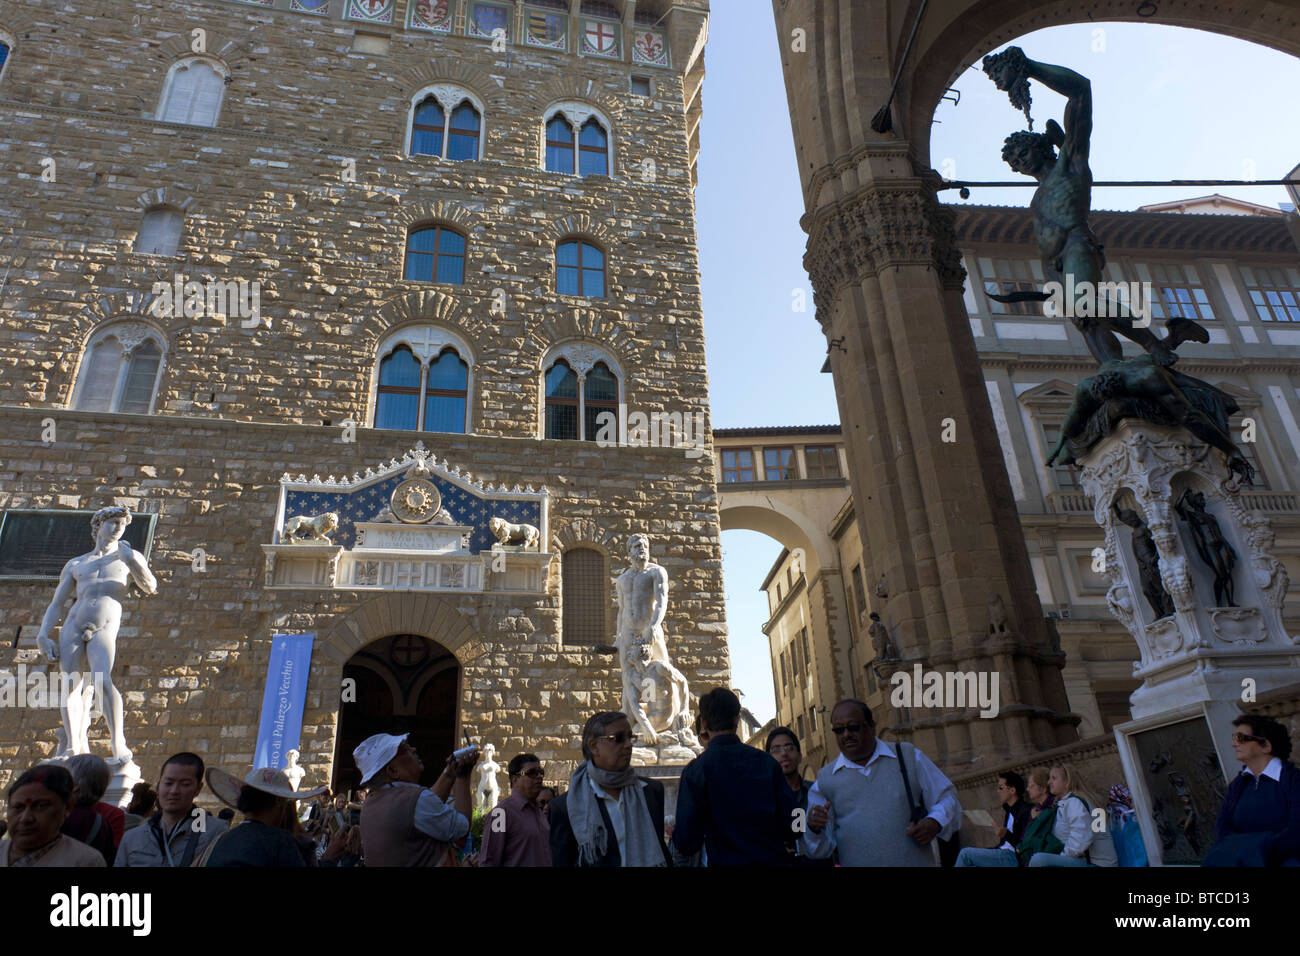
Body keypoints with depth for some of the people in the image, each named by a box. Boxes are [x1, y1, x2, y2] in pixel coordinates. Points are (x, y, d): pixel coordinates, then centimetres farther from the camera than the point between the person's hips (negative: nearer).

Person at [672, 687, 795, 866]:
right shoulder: (766, 761, -4)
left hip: (727, 861, -3)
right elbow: (792, 824, -2)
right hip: (774, 859, 3)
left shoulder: (695, 770, -11)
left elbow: (687, 842, -14)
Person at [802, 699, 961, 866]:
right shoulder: (825, 779, 2)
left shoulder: (908, 757, 2)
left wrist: (935, 823, -13)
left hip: (916, 862, 0)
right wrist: (814, 830, -17)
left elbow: (947, 798, 7)